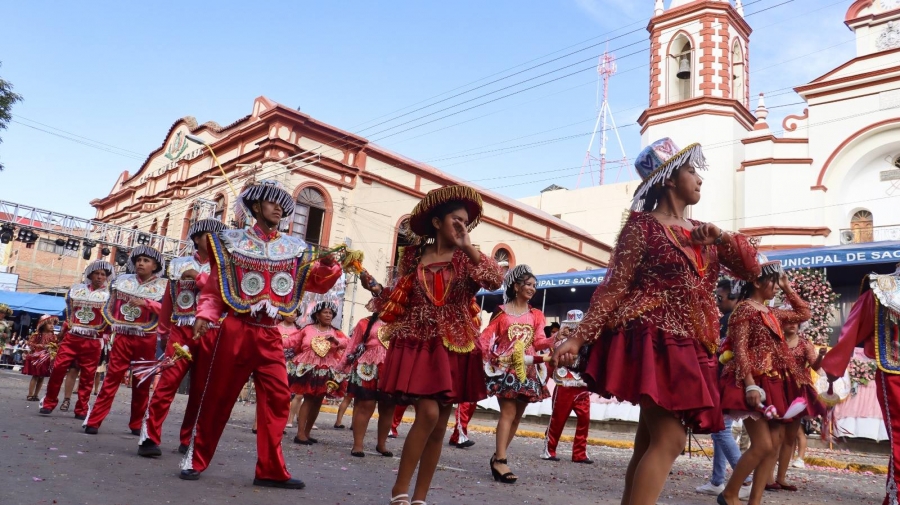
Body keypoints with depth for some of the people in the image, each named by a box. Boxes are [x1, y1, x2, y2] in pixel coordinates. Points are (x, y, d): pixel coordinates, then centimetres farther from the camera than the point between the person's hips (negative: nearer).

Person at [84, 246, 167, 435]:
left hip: (147, 340, -1)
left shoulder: (162, 285, 4)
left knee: (142, 383, 6)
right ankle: (93, 421, -2)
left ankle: (136, 424, 15)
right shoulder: (123, 280, 11)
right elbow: (111, 307, 14)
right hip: (123, 337, 1)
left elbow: (166, 309, -11)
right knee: (112, 378, -4)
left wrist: (145, 303, -24)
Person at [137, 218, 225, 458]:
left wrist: (199, 277, -11)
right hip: (182, 331, -1)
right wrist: (163, 333, 16)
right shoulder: (179, 264, 12)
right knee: (167, 383, -10)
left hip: (211, 334, 1)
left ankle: (188, 440, 15)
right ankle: (150, 438, -5)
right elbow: (168, 301, 14)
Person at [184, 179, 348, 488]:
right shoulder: (234, 241, 4)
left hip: (270, 334, 3)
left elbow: (318, 283, 8)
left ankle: (270, 469, 8)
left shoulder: (293, 249, 11)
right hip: (236, 329, -3)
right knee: (217, 396, 5)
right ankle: (196, 460, 21)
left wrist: (328, 265, -12)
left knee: (278, 398, -1)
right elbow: (215, 286, 1)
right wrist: (205, 314, -15)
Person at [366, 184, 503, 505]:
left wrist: (466, 246, -18)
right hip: (418, 344, -2)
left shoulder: (467, 258, 6)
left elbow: (496, 281, -14)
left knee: (440, 425, 4)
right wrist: (374, 286, -1)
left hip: (454, 348, 2)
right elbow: (398, 301, 13)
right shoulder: (413, 256, 6)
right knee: (428, 412, -17)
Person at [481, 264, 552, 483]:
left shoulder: (536, 315, 13)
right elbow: (486, 338, 0)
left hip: (527, 369, 5)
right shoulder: (501, 311, 4)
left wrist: (556, 339, -17)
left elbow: (539, 342, 1)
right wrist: (487, 359, -14)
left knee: (517, 416, 6)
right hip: (505, 368, -4)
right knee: (508, 413, -14)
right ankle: (501, 460, -14)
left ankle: (498, 457, 16)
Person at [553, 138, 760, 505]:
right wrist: (579, 338, -15)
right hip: (652, 340, -7)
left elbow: (751, 268, 18)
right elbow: (613, 288, -8)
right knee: (670, 439, -15)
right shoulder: (643, 225, -4)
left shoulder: (701, 231, 18)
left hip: (689, 347, 8)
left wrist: (721, 237, 1)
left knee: (650, 440, 9)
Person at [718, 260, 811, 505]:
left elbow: (804, 314, 33)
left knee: (775, 444, 4)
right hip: (756, 383, -9)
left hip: (775, 384, 9)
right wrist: (750, 385, -24)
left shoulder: (771, 312, 18)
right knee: (763, 445, -12)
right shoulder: (744, 309, -7)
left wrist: (787, 288, 24)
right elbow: (740, 350, -15)